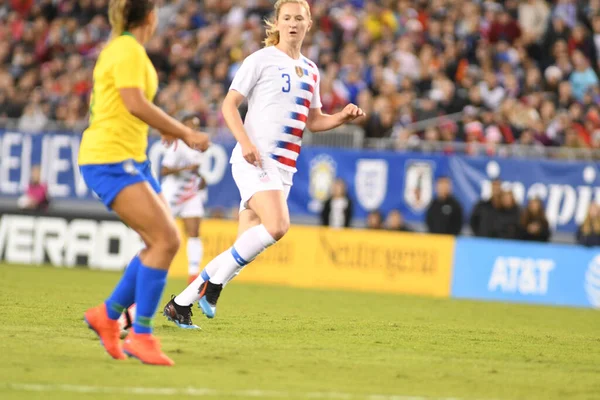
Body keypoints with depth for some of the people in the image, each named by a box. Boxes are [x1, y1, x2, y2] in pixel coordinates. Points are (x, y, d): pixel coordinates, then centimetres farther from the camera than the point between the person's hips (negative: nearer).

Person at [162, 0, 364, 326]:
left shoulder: (311, 71, 18)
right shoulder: (261, 60, -2)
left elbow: (313, 120, 25)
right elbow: (229, 104, -4)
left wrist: (341, 117, 6)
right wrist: (245, 142, -18)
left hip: (283, 169, 7)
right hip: (255, 161, -7)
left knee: (246, 246, 2)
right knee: (277, 225, -28)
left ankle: (181, 303, 10)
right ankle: (214, 283, -14)